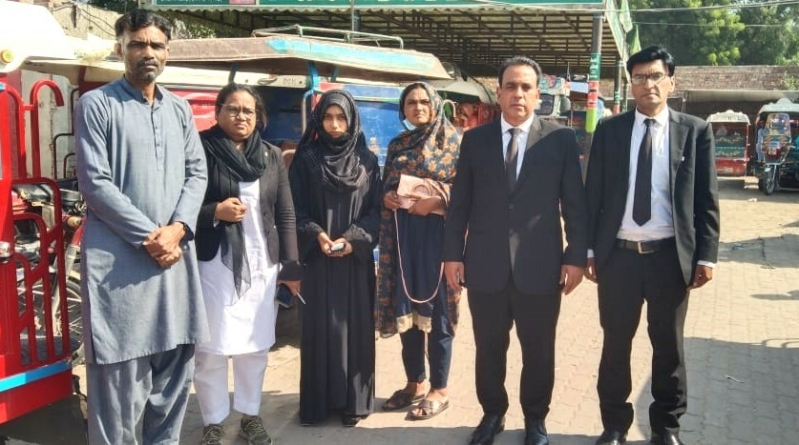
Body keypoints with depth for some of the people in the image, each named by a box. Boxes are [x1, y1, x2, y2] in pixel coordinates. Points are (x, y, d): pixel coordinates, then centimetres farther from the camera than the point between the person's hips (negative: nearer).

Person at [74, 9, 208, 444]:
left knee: (175, 368, 11)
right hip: (118, 257, -5)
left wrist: (177, 229, -7)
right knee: (119, 376, -3)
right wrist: (149, 237, -12)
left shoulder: (179, 109, 15)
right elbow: (94, 182, -9)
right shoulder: (96, 104, -2)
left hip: (175, 253, 5)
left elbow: (196, 172, 10)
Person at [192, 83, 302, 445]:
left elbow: (286, 214, 10)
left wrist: (291, 266, 6)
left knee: (256, 346, 9)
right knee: (211, 348, -1)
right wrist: (214, 212, -17)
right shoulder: (202, 150, -3)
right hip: (215, 263, -3)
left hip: (263, 264, 4)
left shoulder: (272, 156, 10)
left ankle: (250, 415, 25)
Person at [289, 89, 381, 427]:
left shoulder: (366, 160, 6)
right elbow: (296, 208, 1)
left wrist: (353, 239, -12)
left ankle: (353, 400, 12)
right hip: (319, 256, -1)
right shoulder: (306, 159, 3)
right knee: (321, 326, 1)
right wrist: (316, 235, -14)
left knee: (355, 324, 3)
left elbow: (375, 208, 2)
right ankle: (319, 401, 10)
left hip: (356, 256, 1)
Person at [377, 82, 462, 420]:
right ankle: (415, 382, 24)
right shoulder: (397, 144, 13)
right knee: (406, 308, 9)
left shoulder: (453, 140, -2)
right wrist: (387, 197, -4)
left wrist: (436, 199, -19)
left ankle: (439, 390, 12)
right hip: (402, 234, 5)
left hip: (437, 232, -5)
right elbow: (385, 186, 17)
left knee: (435, 309, 1)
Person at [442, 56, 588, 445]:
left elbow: (574, 204, 1)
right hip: (485, 265, 1)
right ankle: (492, 413, 33)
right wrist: (452, 253, 1)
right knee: (488, 349, 13)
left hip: (540, 267, -1)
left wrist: (575, 257, -4)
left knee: (539, 351, 11)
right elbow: (459, 203, 6)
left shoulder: (561, 139, 1)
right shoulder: (475, 139, 6)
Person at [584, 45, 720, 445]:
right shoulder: (609, 130, 3)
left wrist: (706, 255, -4)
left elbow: (707, 199, 1)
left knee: (668, 344, 12)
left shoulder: (695, 131, 1)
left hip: (671, 256, 0)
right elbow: (592, 194, 4)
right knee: (616, 342, 10)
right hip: (618, 255, 1)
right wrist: (588, 250, 0)